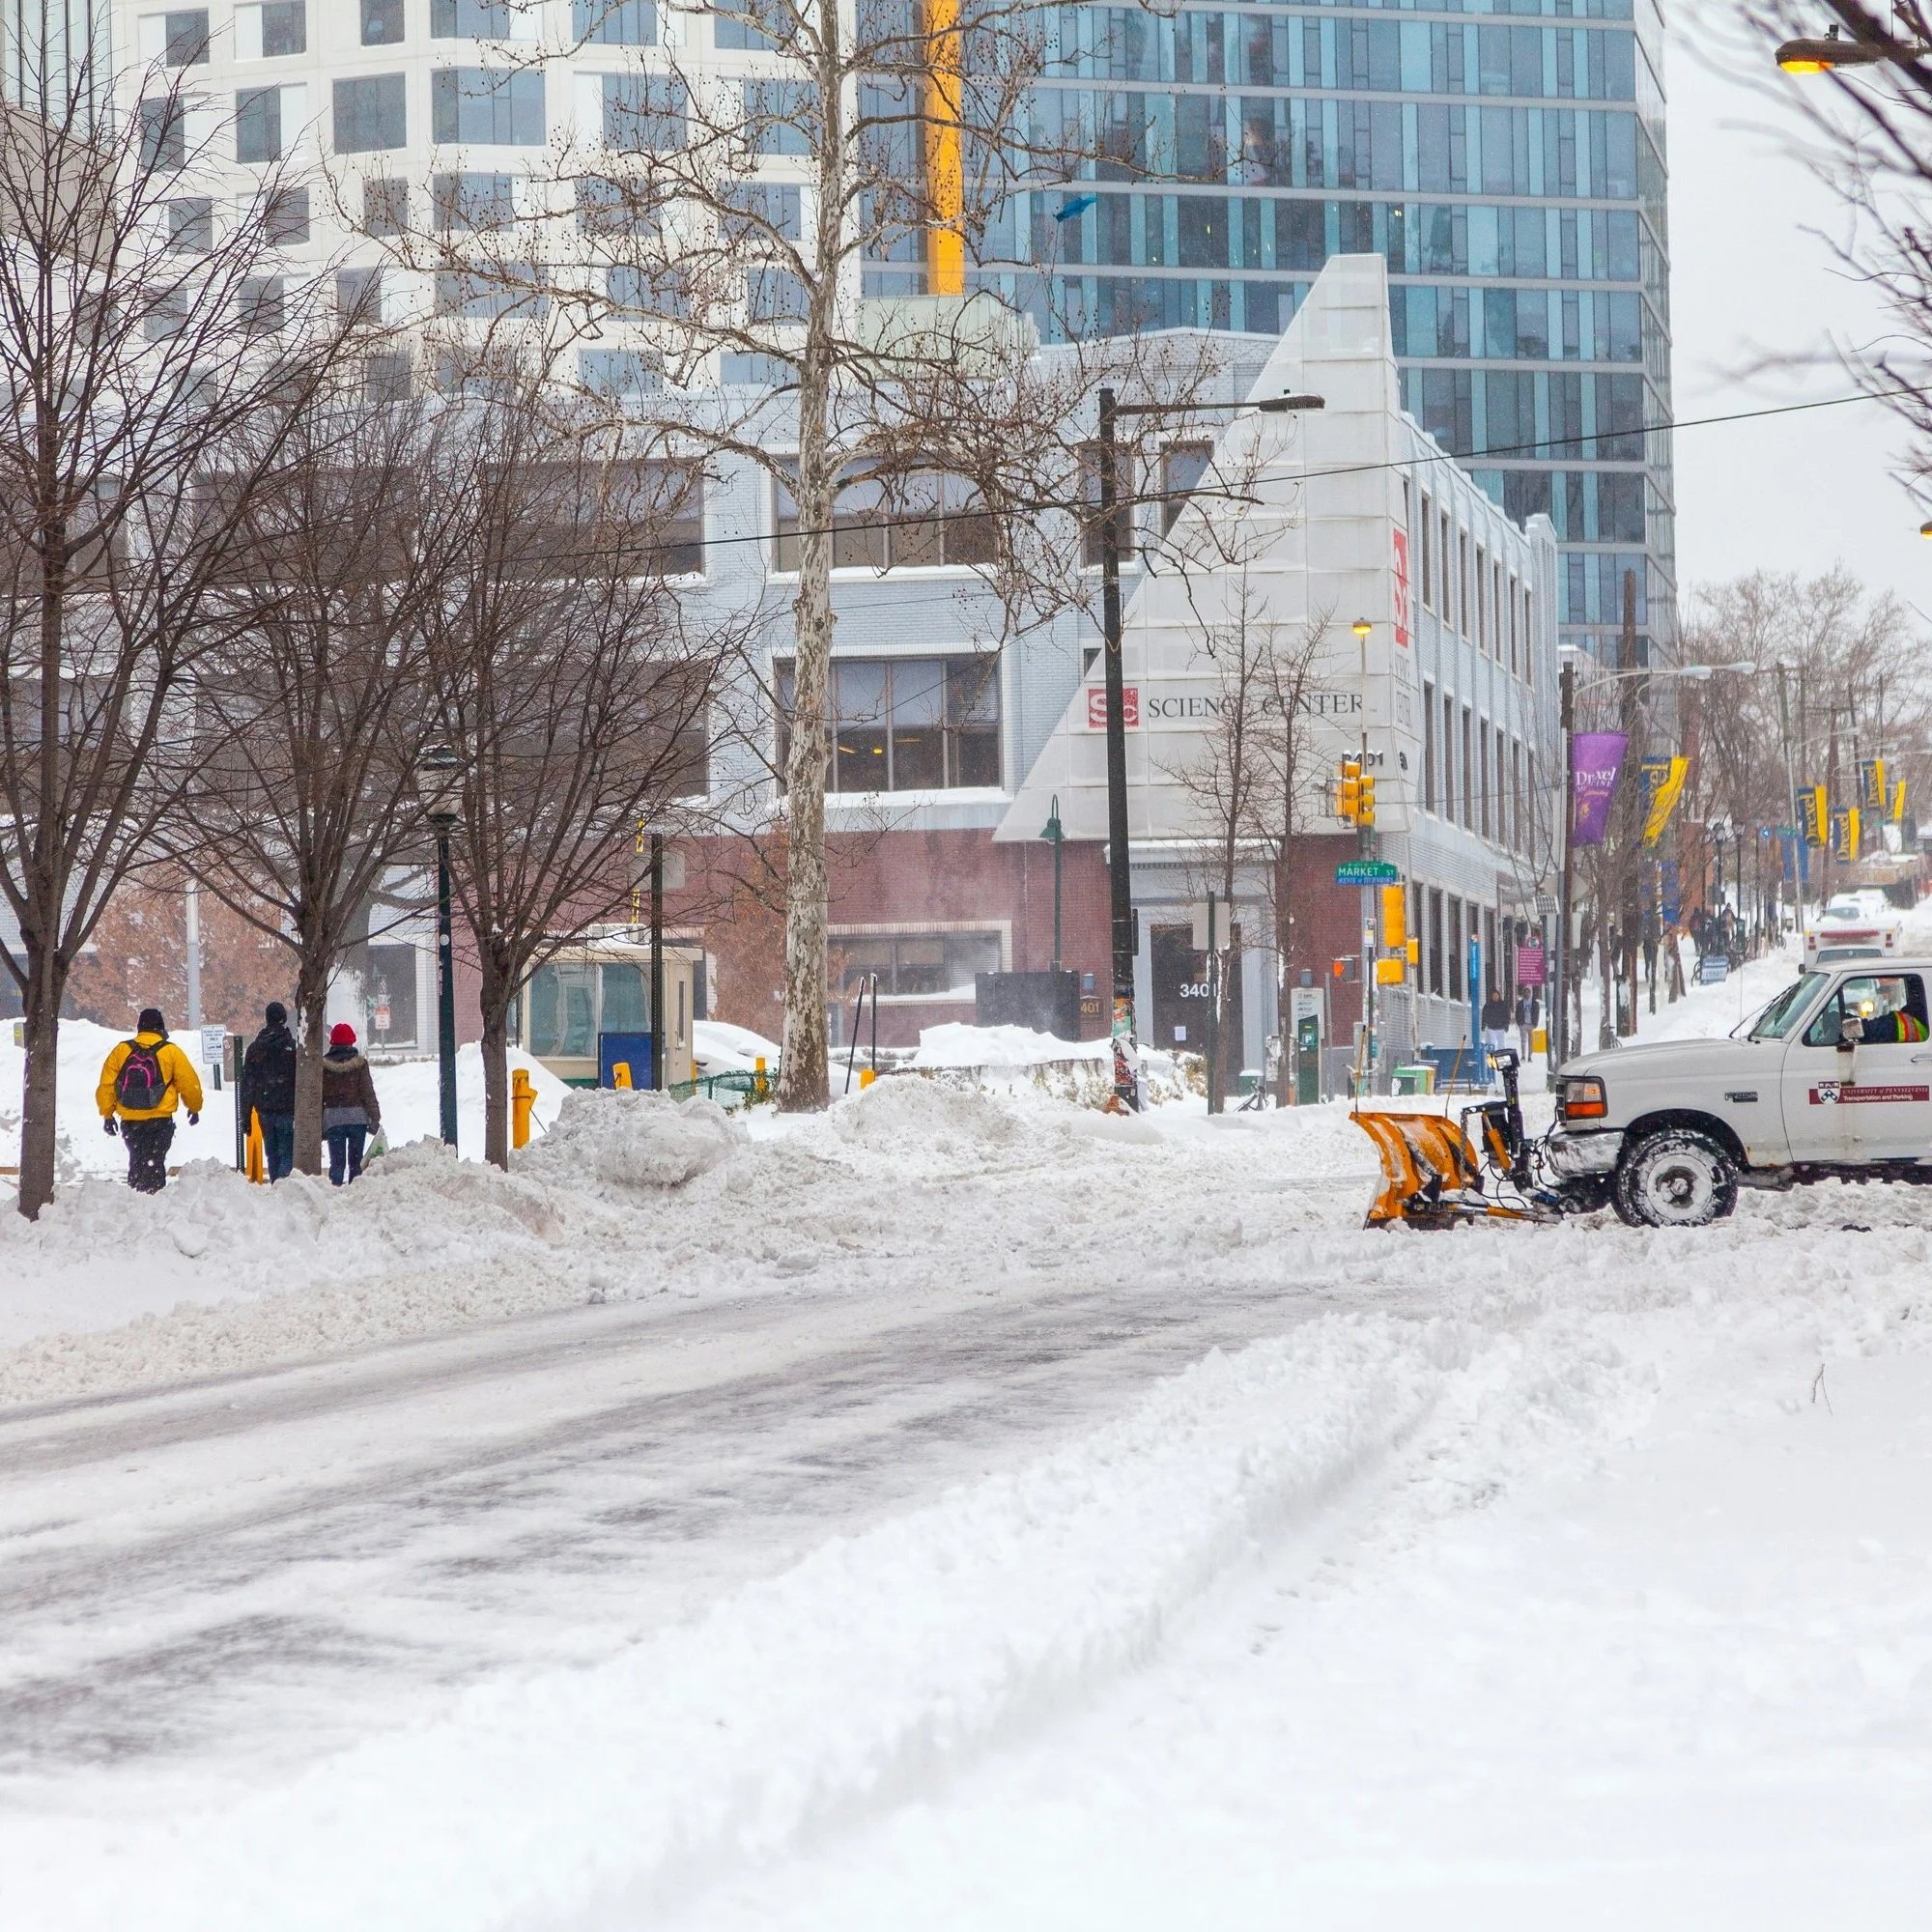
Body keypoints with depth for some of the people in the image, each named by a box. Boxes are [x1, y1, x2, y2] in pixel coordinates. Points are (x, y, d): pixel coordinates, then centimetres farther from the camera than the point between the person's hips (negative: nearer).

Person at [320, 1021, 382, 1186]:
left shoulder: (323, 1065, 1)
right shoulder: (360, 1064, -2)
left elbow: (318, 1097, 4)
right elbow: (368, 1093, -2)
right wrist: (375, 1117, 2)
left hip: (332, 1118, 0)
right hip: (357, 1116, 0)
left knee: (336, 1161, 0)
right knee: (355, 1161, 7)